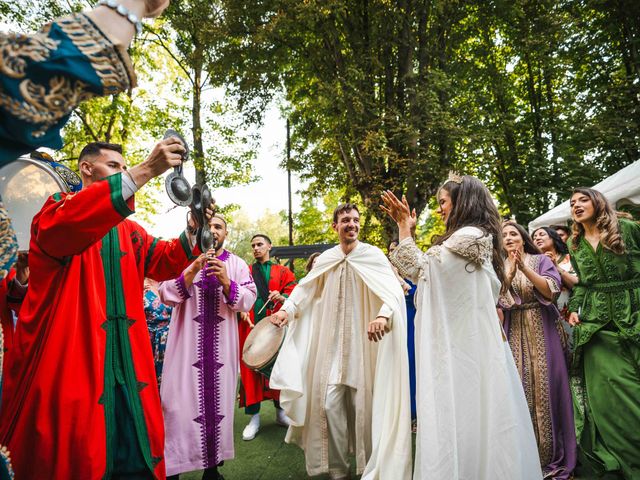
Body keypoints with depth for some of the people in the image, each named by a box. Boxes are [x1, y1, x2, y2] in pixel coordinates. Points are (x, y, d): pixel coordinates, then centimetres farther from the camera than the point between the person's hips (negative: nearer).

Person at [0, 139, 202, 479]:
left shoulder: (128, 229, 17)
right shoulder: (57, 208, -1)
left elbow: (163, 262, 8)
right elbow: (68, 223, -26)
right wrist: (145, 170, -31)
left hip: (124, 361, 6)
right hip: (68, 359, -5)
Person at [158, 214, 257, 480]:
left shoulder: (237, 264, 5)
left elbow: (248, 301, -4)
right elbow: (166, 295, -7)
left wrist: (226, 282, -20)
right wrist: (192, 271, -19)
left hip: (221, 348, 1)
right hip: (187, 346, -1)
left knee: (217, 402, 7)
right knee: (181, 403, -2)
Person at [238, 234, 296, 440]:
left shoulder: (283, 272, 11)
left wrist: (281, 297, -19)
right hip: (251, 328, 0)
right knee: (251, 369, -1)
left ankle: (280, 412, 20)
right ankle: (254, 417, 8)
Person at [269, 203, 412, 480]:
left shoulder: (373, 255, -7)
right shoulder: (325, 259, 5)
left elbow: (394, 290, -19)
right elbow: (306, 288, 14)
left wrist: (383, 315, -39)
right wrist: (287, 308, -4)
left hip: (364, 343, -3)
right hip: (332, 344, 3)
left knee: (363, 405, 5)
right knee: (330, 405, 3)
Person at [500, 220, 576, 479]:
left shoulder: (541, 260, 5)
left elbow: (551, 291, -9)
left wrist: (525, 268, -20)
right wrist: (509, 273, -19)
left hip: (542, 332, -1)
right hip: (514, 334, 1)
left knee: (546, 387, 0)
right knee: (519, 389, 0)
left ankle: (552, 456, 14)